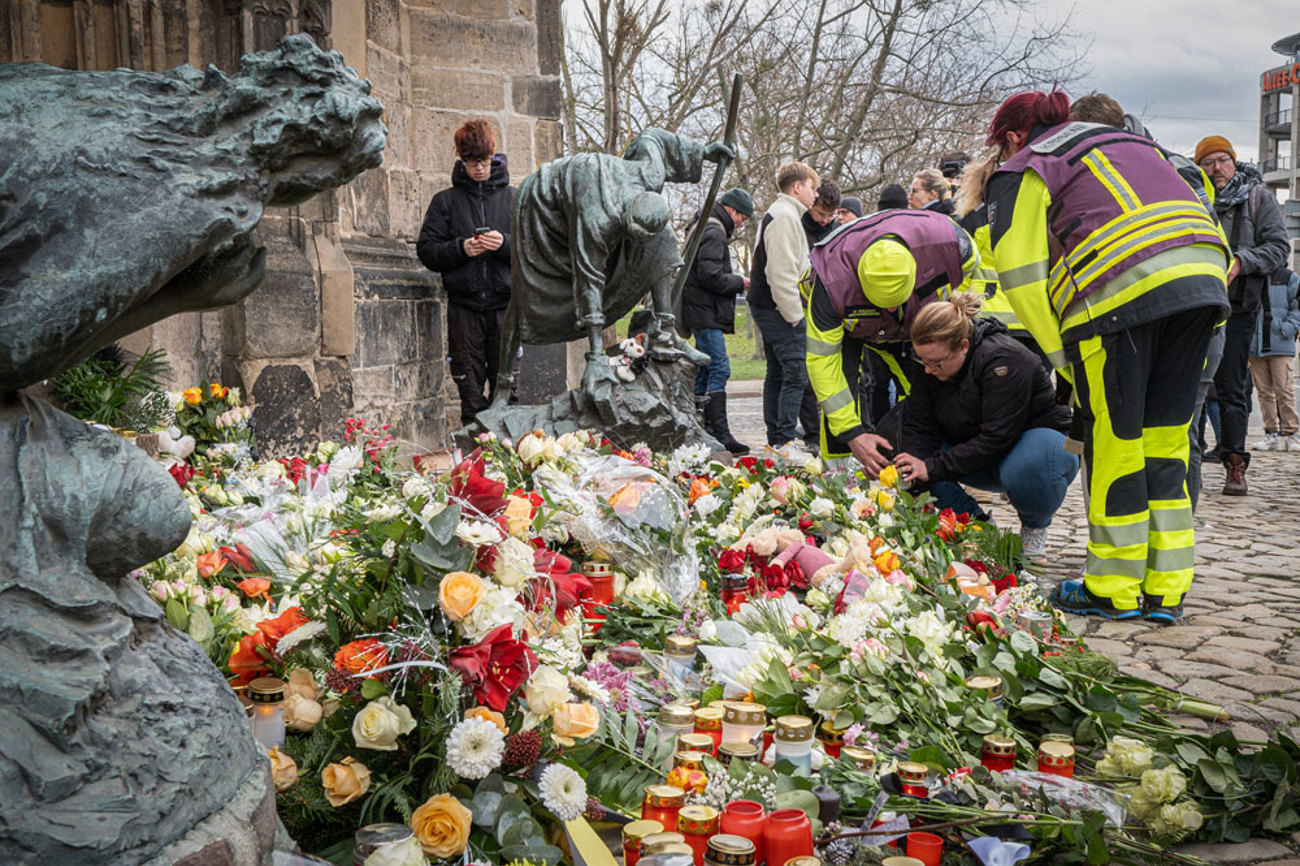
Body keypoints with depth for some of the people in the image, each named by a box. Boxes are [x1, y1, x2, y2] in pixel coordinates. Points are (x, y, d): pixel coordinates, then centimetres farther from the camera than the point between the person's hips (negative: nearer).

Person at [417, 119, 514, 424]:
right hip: (464, 307, 0)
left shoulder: (513, 198, 11)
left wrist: (506, 243, -13)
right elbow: (426, 250, 6)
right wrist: (461, 249, -11)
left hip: (504, 305, 0)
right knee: (471, 394, 1)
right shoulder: (446, 201, 10)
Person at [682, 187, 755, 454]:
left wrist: (735, 282, 14)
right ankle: (720, 434, -19)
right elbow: (709, 276, -22)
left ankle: (703, 430, 19)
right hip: (705, 312, -11)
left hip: (702, 311, 11)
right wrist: (739, 282, -10)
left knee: (705, 370, 13)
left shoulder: (705, 228, 21)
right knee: (719, 369, -15)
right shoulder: (714, 232, -13)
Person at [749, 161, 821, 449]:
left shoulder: (778, 214, 22)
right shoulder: (785, 216, -13)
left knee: (777, 374, 13)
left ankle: (775, 439, 18)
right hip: (779, 309, -11)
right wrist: (794, 314, -19)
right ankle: (785, 440, -15)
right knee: (797, 373, -13)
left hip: (766, 307, 11)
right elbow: (781, 272, -21)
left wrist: (794, 310, 19)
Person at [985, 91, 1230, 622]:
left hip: (1119, 291, -6)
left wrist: (1062, 354, 6)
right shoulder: (1132, 143, 32)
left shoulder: (1023, 170, 13)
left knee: (1113, 443, 3)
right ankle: (1166, 590, 16)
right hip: (1202, 279, 7)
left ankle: (1114, 589, 12)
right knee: (1164, 439, 12)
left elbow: (1021, 273, 1)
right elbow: (1204, 219, 26)